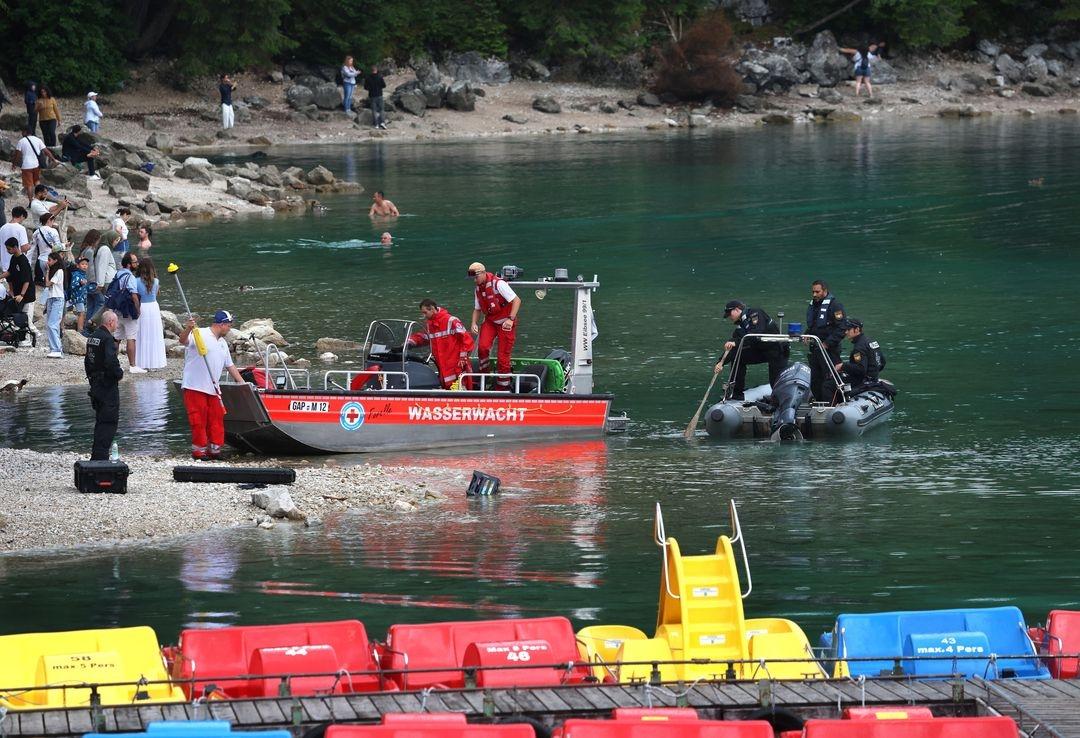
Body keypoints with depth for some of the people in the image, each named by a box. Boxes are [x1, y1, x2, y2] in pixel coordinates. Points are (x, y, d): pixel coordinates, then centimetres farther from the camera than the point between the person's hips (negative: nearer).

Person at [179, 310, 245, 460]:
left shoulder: (223, 343, 19)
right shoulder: (200, 334, -8)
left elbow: (230, 366, 27)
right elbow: (183, 341, -27)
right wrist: (188, 330, -49)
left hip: (212, 389, 8)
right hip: (194, 387, -8)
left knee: (217, 418, 9)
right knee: (198, 420, -4)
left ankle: (214, 448, 19)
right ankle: (198, 449, 5)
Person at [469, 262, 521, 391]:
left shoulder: (498, 284, -19)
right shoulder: (478, 289, 6)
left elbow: (517, 300, -22)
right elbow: (477, 309, 17)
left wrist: (511, 319, -29)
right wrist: (474, 323, -2)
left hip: (506, 323, -5)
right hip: (490, 322, 5)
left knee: (503, 356, -3)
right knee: (483, 347, -21)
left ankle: (503, 388, 10)